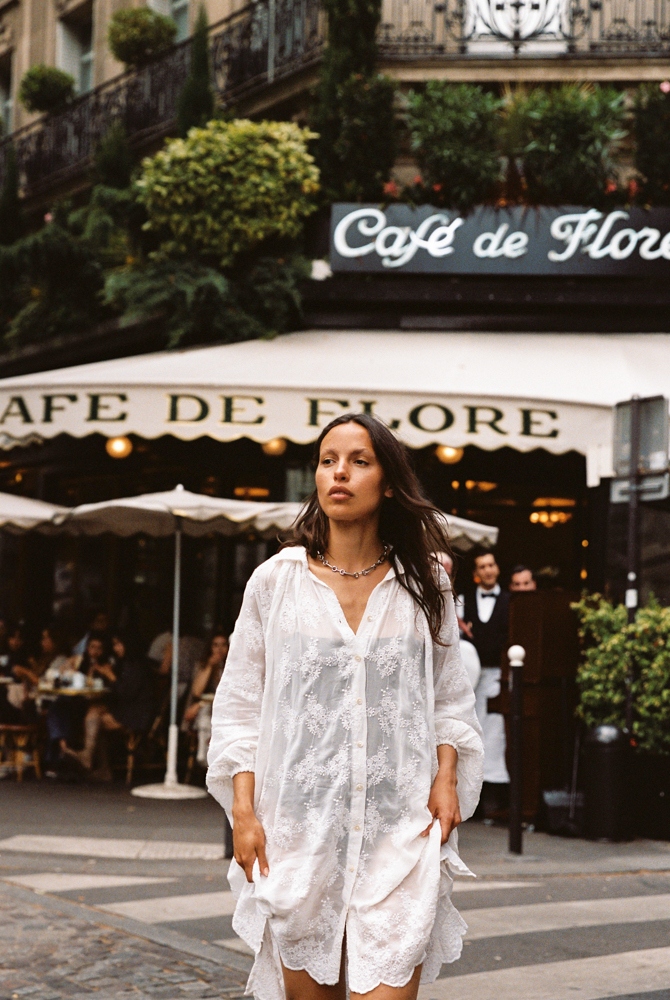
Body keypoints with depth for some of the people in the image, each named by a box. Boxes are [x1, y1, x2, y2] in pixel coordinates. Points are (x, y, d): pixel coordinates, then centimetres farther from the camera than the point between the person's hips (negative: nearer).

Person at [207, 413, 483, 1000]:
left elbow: (449, 699, 13)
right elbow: (240, 707, 7)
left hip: (401, 826, 0)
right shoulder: (275, 582, 5)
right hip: (299, 823, 0)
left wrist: (447, 777, -2)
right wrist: (243, 812, -1)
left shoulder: (425, 586, 7)